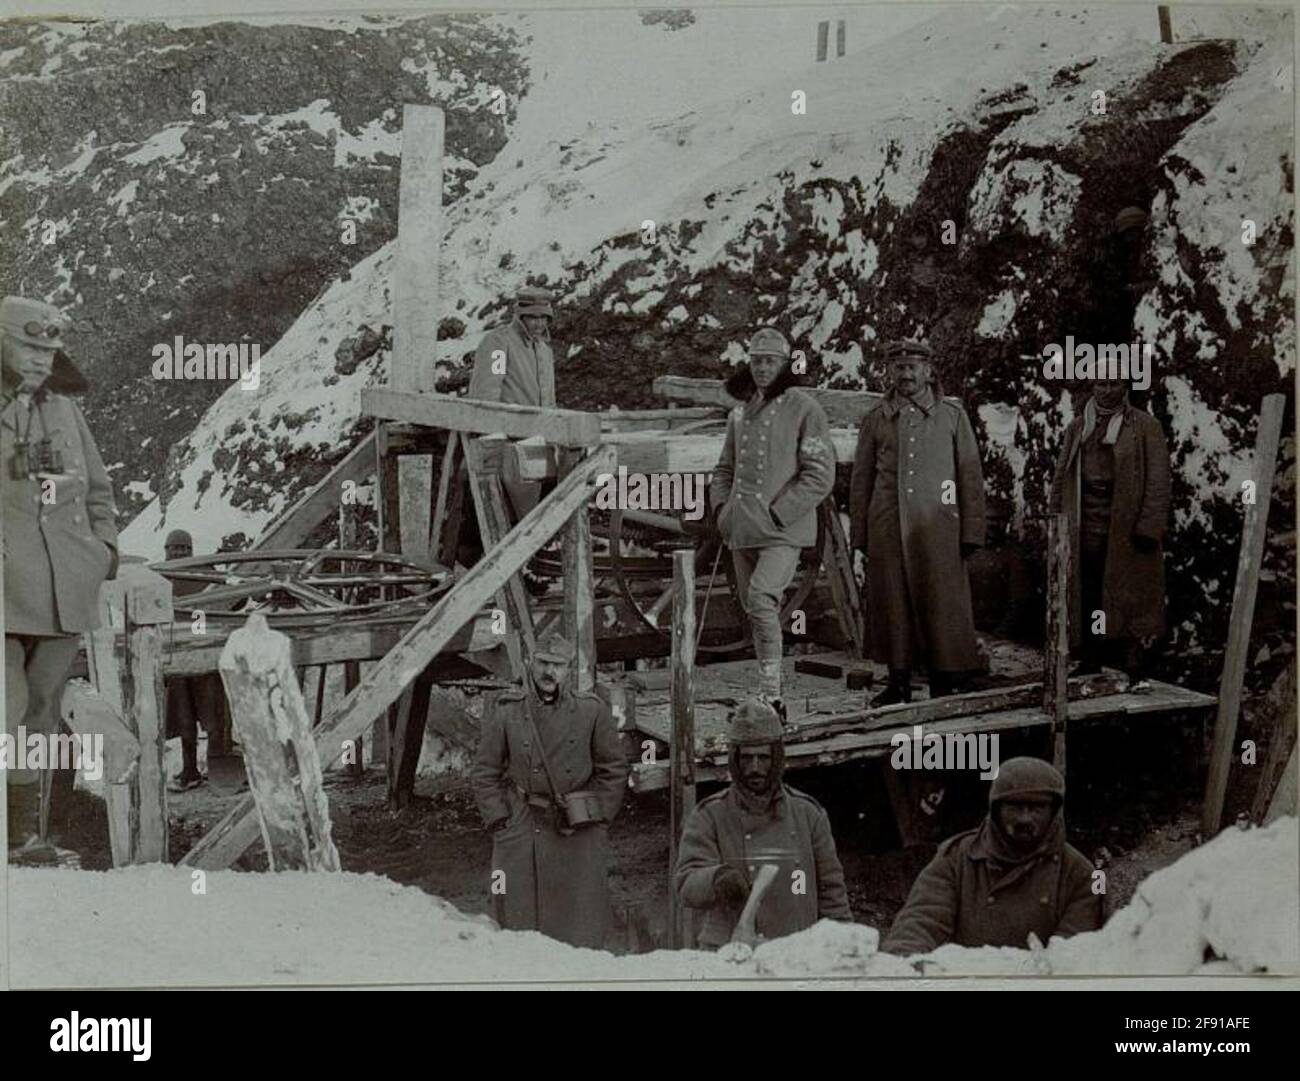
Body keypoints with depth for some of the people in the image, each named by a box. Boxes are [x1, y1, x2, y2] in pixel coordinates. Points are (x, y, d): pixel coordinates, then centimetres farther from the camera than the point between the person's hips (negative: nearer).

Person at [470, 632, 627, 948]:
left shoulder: (592, 711, 4)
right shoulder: (505, 711, 3)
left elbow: (613, 771, 9)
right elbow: (484, 773, 7)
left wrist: (598, 822, 1)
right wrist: (500, 824, -1)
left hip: (579, 833, 0)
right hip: (521, 832, 0)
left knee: (581, 928, 0)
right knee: (520, 920, -1)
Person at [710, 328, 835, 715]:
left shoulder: (803, 408, -4)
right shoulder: (739, 414, 15)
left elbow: (820, 474, -9)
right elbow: (725, 468, 26)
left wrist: (777, 514, -14)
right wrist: (721, 506, 8)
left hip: (784, 529, -7)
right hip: (742, 531, 7)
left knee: (761, 599, -23)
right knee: (753, 610, 10)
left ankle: (771, 695, -19)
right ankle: (770, 695, 21)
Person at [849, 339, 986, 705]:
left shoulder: (952, 414, 7)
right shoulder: (875, 419, 10)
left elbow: (971, 475, 5)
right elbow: (861, 480, 11)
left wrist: (971, 533, 0)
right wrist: (859, 535, 7)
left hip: (936, 527, -1)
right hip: (887, 527, 2)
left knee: (941, 605, -2)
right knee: (891, 606, 3)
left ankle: (943, 686, 6)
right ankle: (898, 684, 13)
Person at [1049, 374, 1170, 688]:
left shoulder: (1145, 427, 1)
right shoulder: (1077, 427, 14)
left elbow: (1158, 481, -5)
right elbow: (1061, 478, 16)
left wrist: (1149, 528, -13)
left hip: (1126, 530, -4)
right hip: (1084, 530, 4)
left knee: (1128, 600, -5)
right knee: (1086, 601, 4)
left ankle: (1136, 673, -2)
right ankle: (1089, 668, 12)